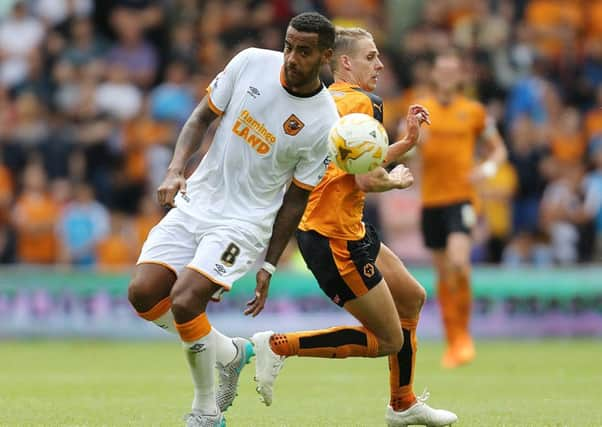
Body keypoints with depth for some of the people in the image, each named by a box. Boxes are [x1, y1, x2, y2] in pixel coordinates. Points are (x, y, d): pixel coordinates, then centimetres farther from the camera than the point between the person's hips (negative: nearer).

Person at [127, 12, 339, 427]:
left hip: (246, 220, -5)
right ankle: (228, 353, 13)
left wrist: (268, 268, -2)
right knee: (144, 293, -12)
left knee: (185, 300, -24)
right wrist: (175, 170, -10)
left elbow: (296, 198, -3)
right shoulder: (251, 63, -5)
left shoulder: (324, 124, -12)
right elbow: (202, 116, 6)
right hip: (195, 202, 5)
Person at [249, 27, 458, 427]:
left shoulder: (330, 99, 14)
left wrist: (407, 142, 17)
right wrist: (397, 180, -2)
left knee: (412, 297, 23)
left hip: (348, 229, 10)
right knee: (388, 340, -2)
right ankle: (277, 345, -7)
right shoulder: (362, 102, -16)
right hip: (335, 237, -10)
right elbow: (366, 180, -23)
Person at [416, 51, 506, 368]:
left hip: (461, 196, -2)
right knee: (443, 273, 7)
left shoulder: (474, 111, 4)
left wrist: (488, 168, -7)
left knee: (459, 262, -22)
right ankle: (452, 342, 19)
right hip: (430, 199, 2)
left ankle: (464, 333, -5)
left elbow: (498, 148, 14)